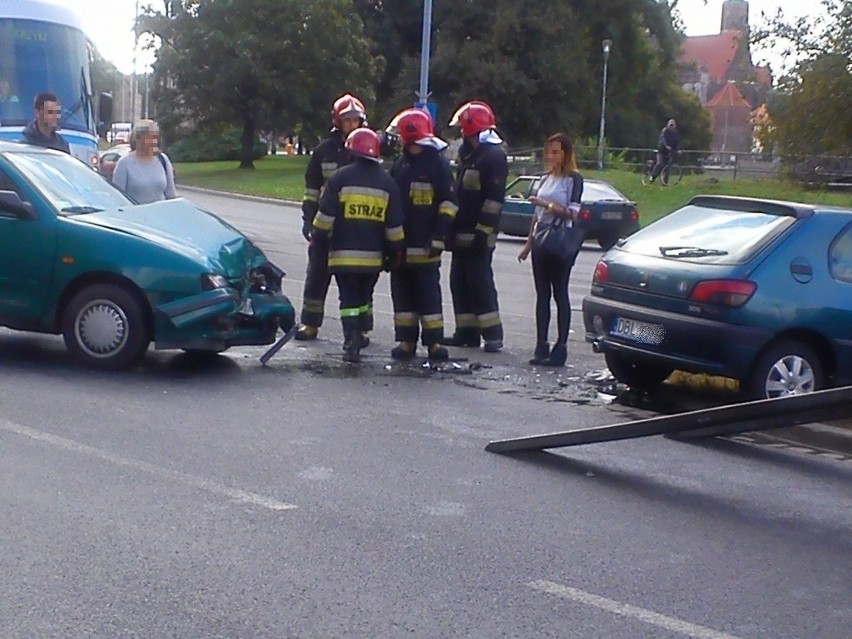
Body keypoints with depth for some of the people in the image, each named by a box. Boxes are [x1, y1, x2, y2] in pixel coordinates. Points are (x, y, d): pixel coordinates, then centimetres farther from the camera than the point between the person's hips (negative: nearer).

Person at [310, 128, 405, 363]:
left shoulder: (341, 177, -5)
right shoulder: (387, 182, 4)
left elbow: (325, 215, -7)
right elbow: (394, 225, 6)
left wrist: (317, 239, 5)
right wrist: (396, 252, 14)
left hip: (343, 254, -3)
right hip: (373, 256, 3)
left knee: (349, 299, 1)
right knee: (364, 298, 18)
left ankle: (352, 344, -9)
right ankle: (357, 339, 20)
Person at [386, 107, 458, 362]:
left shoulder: (438, 164, -5)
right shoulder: (401, 165, 14)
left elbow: (449, 203, -8)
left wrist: (439, 238, -13)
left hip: (424, 247, -6)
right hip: (400, 243, 6)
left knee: (429, 293, -2)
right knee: (402, 293, 7)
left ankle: (434, 342, 3)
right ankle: (406, 340, 14)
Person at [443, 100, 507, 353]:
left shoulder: (493, 156, -12)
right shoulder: (467, 154, 19)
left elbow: (494, 198, -19)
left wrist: (483, 230, -22)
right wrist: (453, 228, 21)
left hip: (478, 234, -10)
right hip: (462, 233, 10)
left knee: (480, 281, -9)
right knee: (459, 282, 10)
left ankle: (493, 334, -6)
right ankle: (466, 332, 15)